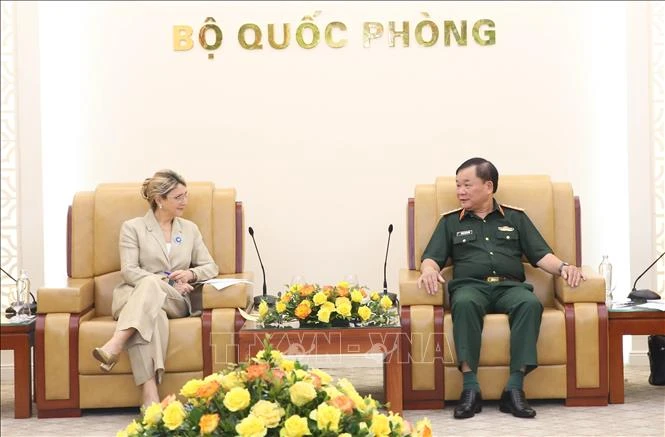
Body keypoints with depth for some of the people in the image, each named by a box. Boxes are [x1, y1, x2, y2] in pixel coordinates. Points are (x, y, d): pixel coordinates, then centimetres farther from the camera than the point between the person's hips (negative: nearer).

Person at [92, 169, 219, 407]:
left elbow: (211, 267, 17)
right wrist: (167, 283, -16)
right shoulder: (132, 227, 8)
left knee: (150, 284, -36)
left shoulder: (190, 229, 20)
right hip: (134, 297, -2)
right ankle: (150, 395, -53)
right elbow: (129, 271, -4)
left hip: (175, 301, 2)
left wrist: (191, 274, -6)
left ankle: (115, 345, -52)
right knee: (154, 314, -41)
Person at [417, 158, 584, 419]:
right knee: (464, 303, -38)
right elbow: (432, 257, 12)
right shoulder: (450, 222, 22)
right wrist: (429, 270, -13)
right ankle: (470, 388, -40)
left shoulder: (516, 218, 22)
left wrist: (563, 267, -7)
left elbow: (541, 255, 14)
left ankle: (515, 388, -37)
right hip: (470, 286, 0)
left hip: (510, 286, 1)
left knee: (531, 303, -35)